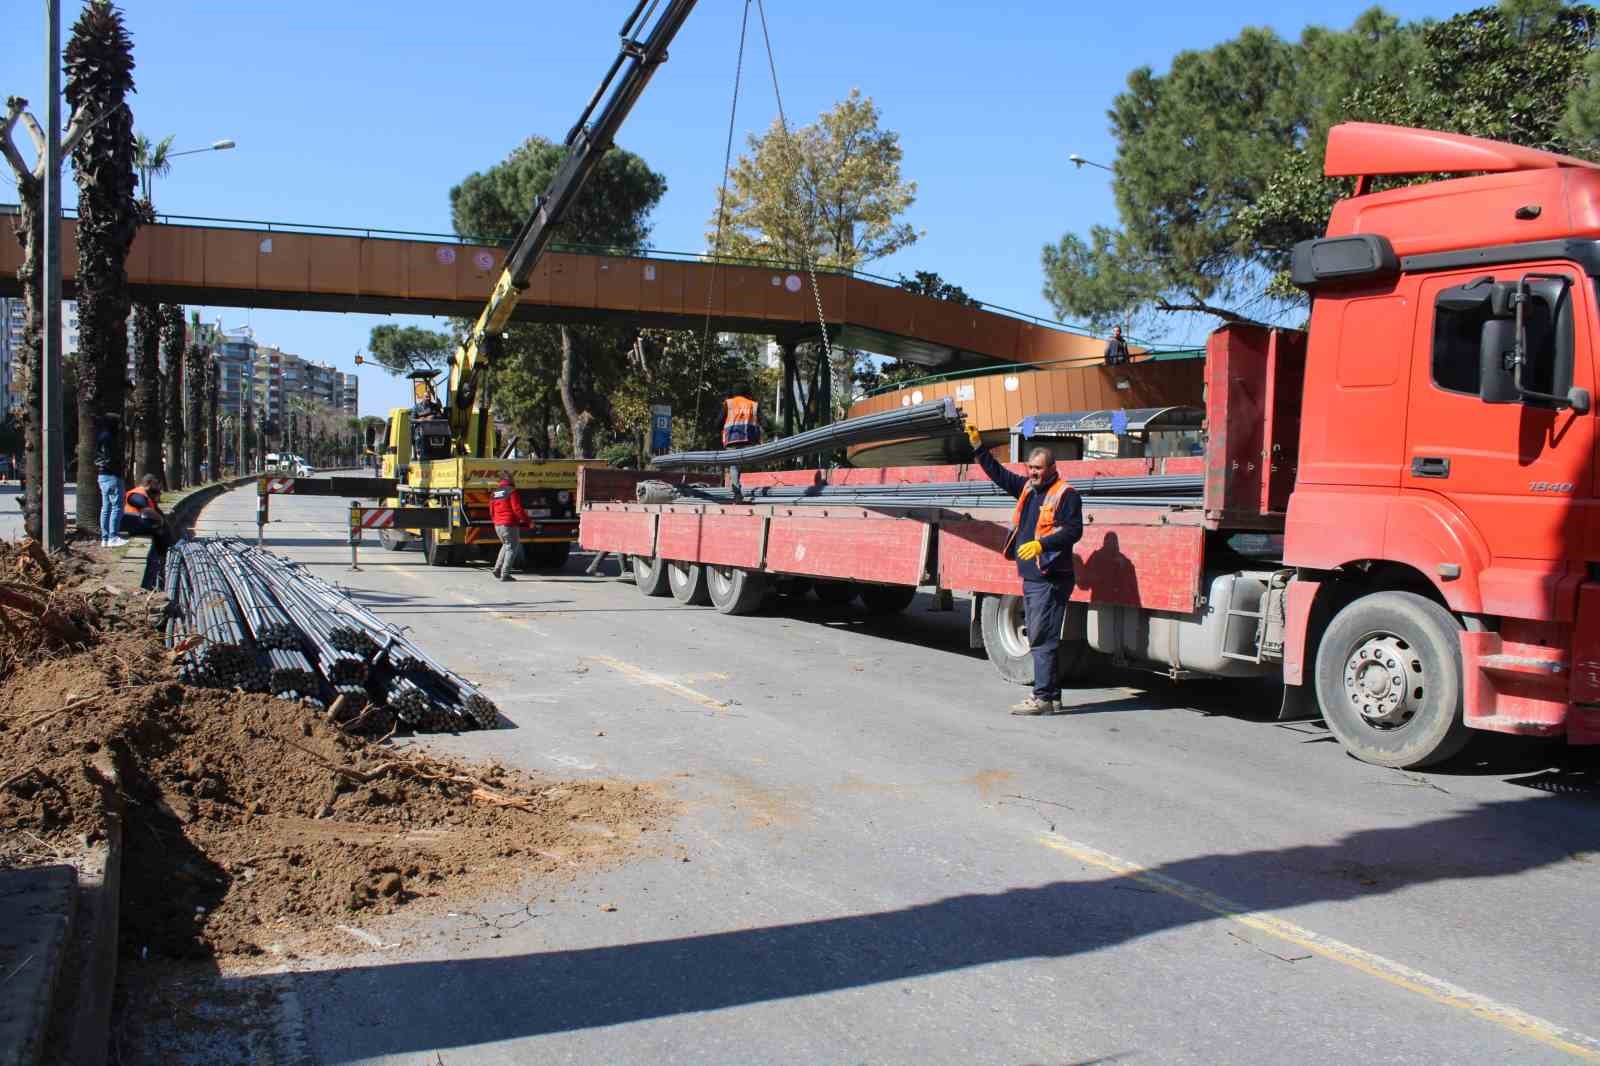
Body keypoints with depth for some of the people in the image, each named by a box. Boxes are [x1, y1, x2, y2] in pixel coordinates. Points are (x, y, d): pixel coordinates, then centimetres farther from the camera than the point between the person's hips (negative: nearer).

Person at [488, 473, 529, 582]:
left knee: (506, 545, 25)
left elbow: (491, 512, 16)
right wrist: (526, 520, -4)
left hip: (498, 525, 7)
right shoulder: (511, 491, -11)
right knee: (511, 548, 2)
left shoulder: (494, 493, 11)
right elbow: (517, 509, -16)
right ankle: (505, 574, -3)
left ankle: (498, 569, 18)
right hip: (510, 525, -7)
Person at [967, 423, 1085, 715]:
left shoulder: (1065, 494, -9)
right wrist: (978, 446, 15)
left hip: (1050, 579, -9)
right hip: (1030, 578, 9)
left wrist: (1041, 543, -27)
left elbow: (1073, 531, -16)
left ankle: (1043, 697, -7)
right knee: (1038, 637, 12)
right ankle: (1052, 696, 19)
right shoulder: (1027, 488, 15)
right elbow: (998, 474, 21)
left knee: (1043, 638, -9)